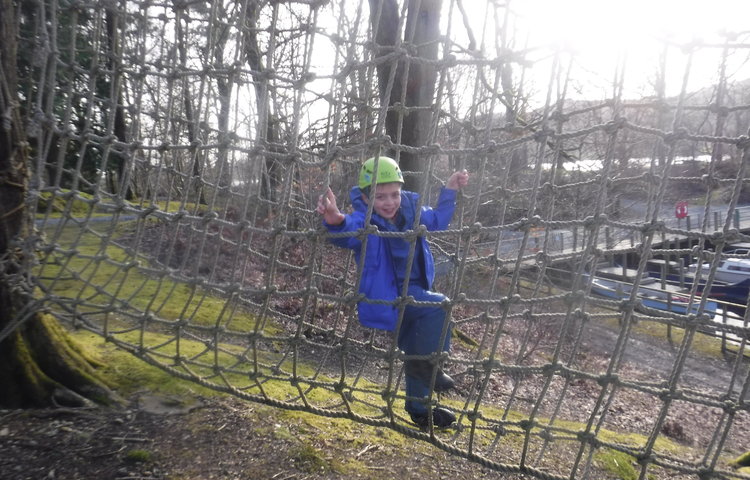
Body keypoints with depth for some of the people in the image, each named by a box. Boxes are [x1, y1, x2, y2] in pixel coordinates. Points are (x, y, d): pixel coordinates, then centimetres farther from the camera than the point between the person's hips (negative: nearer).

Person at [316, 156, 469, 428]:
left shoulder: (410, 212, 0)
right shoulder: (366, 222, -21)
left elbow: (437, 220, 19)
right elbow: (350, 231, -45)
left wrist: (449, 191, 10)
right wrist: (336, 221, -68)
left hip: (410, 292, 8)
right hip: (383, 298, -8)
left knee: (416, 347, 19)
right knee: (437, 307, -26)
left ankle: (418, 407, 39)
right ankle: (425, 363, -5)